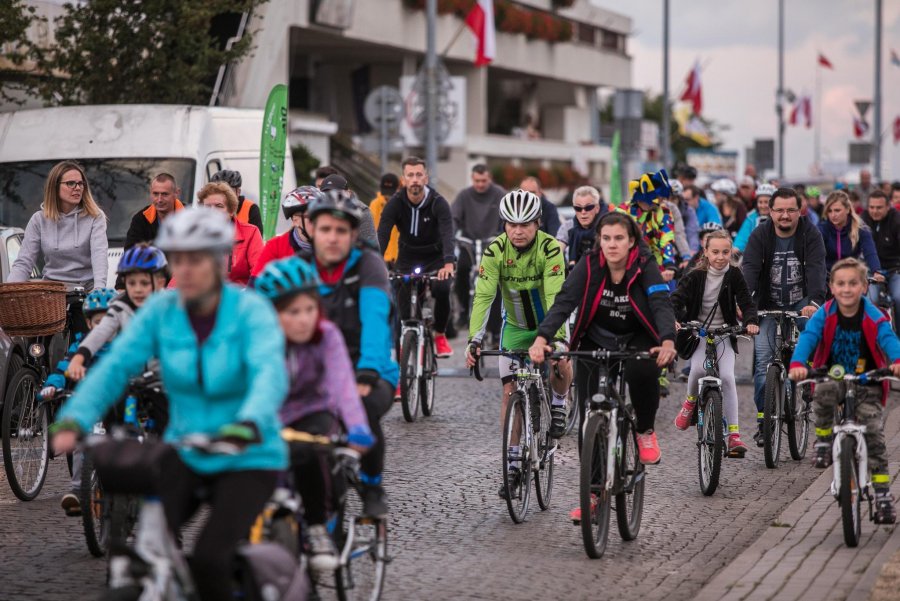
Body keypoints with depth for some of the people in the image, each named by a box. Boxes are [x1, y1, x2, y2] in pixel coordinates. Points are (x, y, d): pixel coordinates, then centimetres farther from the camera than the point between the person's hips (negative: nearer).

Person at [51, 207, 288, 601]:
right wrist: (73, 421, -28)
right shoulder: (161, 311, -4)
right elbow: (116, 366, -12)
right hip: (186, 453, 4)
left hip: (247, 460, -3)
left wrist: (248, 426, -51)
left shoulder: (251, 310, -14)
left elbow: (270, 374, -30)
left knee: (208, 558, -21)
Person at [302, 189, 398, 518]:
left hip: (370, 375, -2)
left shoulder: (367, 264, -12)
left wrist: (367, 373, -43)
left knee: (363, 408, -35)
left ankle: (372, 488, -7)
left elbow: (375, 320, -27)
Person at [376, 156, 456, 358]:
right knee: (405, 310, -10)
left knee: (441, 289, -28)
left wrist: (449, 263, -52)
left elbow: (448, 234, -33)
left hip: (435, 259, -2)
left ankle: (440, 334, -4)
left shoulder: (438, 203, -19)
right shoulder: (395, 204, -15)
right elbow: (382, 235, -25)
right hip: (407, 260, 2)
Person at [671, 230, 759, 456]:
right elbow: (676, 300, -12)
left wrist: (750, 322, -24)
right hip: (698, 333, -1)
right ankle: (690, 402, 8)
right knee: (698, 369, -27)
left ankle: (734, 434, -14)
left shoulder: (734, 275, -3)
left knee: (727, 376, -18)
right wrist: (675, 320, -32)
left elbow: (746, 302, -4)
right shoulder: (695, 276, -6)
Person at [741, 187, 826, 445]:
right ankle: (763, 420, -1)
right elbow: (749, 268, -21)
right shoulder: (759, 236, -8)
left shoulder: (811, 235, -10)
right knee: (762, 358, -10)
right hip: (768, 307, 1)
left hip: (802, 304, 0)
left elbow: (816, 269, -24)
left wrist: (815, 302, -41)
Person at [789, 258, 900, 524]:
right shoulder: (824, 315, -9)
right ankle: (823, 442, -9)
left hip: (866, 383, 0)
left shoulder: (873, 317, -11)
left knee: (874, 437, -11)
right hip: (833, 378, 0)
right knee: (823, 394, -35)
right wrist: (797, 364, -43)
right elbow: (808, 337, -22)